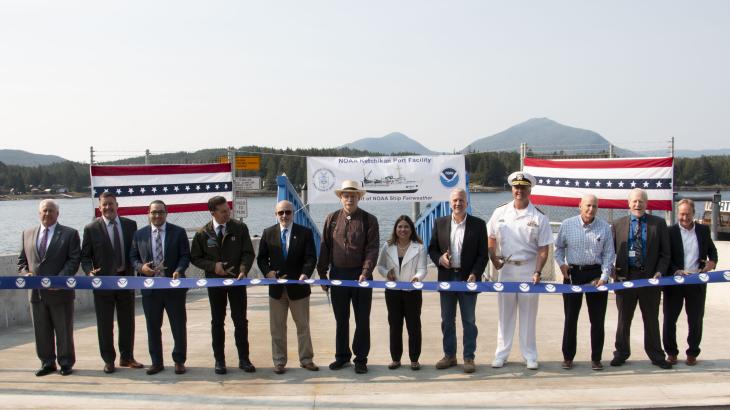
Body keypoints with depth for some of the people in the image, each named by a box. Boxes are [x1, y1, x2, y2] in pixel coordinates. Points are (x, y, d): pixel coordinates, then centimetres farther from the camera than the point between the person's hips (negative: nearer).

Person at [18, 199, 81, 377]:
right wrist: (25, 273, -5)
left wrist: (60, 279, -19)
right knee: (41, 331, 11)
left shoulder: (69, 234, -1)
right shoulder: (27, 234, 12)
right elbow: (22, 260, 16)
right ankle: (47, 363, 23)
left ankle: (66, 363, 17)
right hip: (36, 292, 4)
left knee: (64, 330, 5)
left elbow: (74, 260, -8)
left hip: (60, 292, -4)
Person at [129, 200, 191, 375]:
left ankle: (179, 361, 17)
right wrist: (141, 267, -11)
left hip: (174, 286, -2)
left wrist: (179, 270, -20)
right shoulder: (139, 234, 7)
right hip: (150, 288, 2)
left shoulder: (178, 232, 1)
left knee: (179, 326, 5)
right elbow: (133, 257, 10)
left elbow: (185, 255, -2)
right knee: (153, 327, 9)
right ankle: (156, 362, 21)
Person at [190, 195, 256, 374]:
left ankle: (243, 359, 15)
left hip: (237, 280, 0)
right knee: (217, 322, 9)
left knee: (240, 321, 4)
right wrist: (213, 266, -13)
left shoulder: (240, 228, -4)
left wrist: (243, 269, -21)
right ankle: (219, 360, 19)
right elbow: (195, 258, 3)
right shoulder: (202, 233, -4)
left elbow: (248, 253, -3)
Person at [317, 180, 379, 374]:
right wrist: (322, 274, 5)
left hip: (361, 276, -2)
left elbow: (372, 249, -8)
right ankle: (342, 356, 24)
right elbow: (324, 247, 8)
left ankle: (361, 359, 16)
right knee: (341, 319, 12)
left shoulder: (369, 220, -2)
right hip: (338, 275, 2)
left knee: (362, 320, 5)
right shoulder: (331, 219, 5)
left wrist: (365, 273, -19)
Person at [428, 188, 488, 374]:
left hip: (468, 278, -2)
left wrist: (474, 274, -14)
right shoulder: (440, 223, 5)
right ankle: (449, 355, 23)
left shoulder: (478, 224, -1)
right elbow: (432, 248, 9)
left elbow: (483, 254, -3)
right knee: (447, 320, 11)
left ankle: (469, 358, 15)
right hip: (446, 278, 3)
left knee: (469, 321, 5)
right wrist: (439, 259, -11)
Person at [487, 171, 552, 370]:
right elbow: (491, 239, 12)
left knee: (528, 314, 7)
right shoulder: (500, 212, 3)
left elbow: (543, 248, -5)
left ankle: (530, 356, 18)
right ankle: (501, 354, 19)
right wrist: (494, 259, -2)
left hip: (529, 269, -2)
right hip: (506, 267, 2)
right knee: (505, 312, 9)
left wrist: (538, 272, -14)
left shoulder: (539, 217, -5)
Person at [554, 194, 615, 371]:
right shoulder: (567, 225, 0)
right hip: (573, 273, 0)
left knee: (597, 319, 5)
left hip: (596, 273, 0)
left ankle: (596, 358, 17)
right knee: (570, 318, 5)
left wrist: (604, 277, -6)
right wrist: (561, 264, -4)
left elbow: (608, 254, 2)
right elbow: (559, 248, 12)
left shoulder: (605, 227, 0)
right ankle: (568, 357, 16)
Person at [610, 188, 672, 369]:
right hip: (625, 277, 0)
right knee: (624, 319, 10)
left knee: (651, 319, 10)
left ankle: (656, 355, 22)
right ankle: (621, 354, 22)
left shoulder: (659, 223, 4)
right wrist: (613, 272, -8)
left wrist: (659, 272, -10)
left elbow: (665, 253, 3)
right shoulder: (618, 225, 5)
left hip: (650, 277, 0)